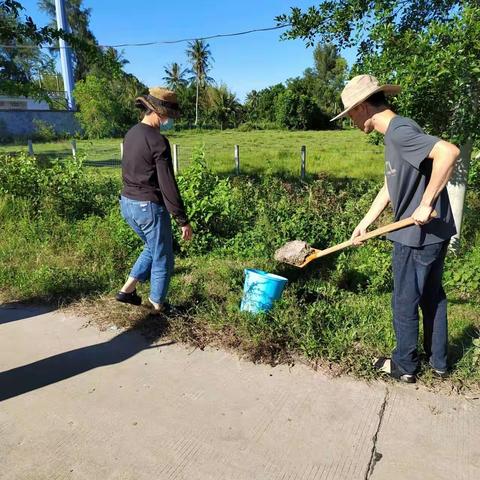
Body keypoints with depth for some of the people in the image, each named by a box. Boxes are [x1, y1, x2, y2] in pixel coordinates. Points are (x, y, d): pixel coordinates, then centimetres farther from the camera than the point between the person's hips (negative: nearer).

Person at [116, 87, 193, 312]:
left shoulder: (131, 134, 7)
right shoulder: (158, 141, -20)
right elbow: (168, 186, -21)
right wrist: (183, 220, -15)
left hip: (127, 203, 9)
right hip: (149, 207, -8)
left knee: (152, 248, 28)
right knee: (162, 258, 11)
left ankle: (128, 289, 26)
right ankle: (158, 305, 25)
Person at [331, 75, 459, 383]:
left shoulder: (400, 131, -19)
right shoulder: (395, 134, 12)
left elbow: (449, 152, -34)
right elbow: (390, 187, 17)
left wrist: (425, 205, -27)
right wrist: (364, 224, 17)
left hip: (418, 234, -10)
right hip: (434, 232, 10)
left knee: (405, 302, 7)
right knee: (432, 297, 20)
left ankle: (405, 366, 26)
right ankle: (438, 361, 36)